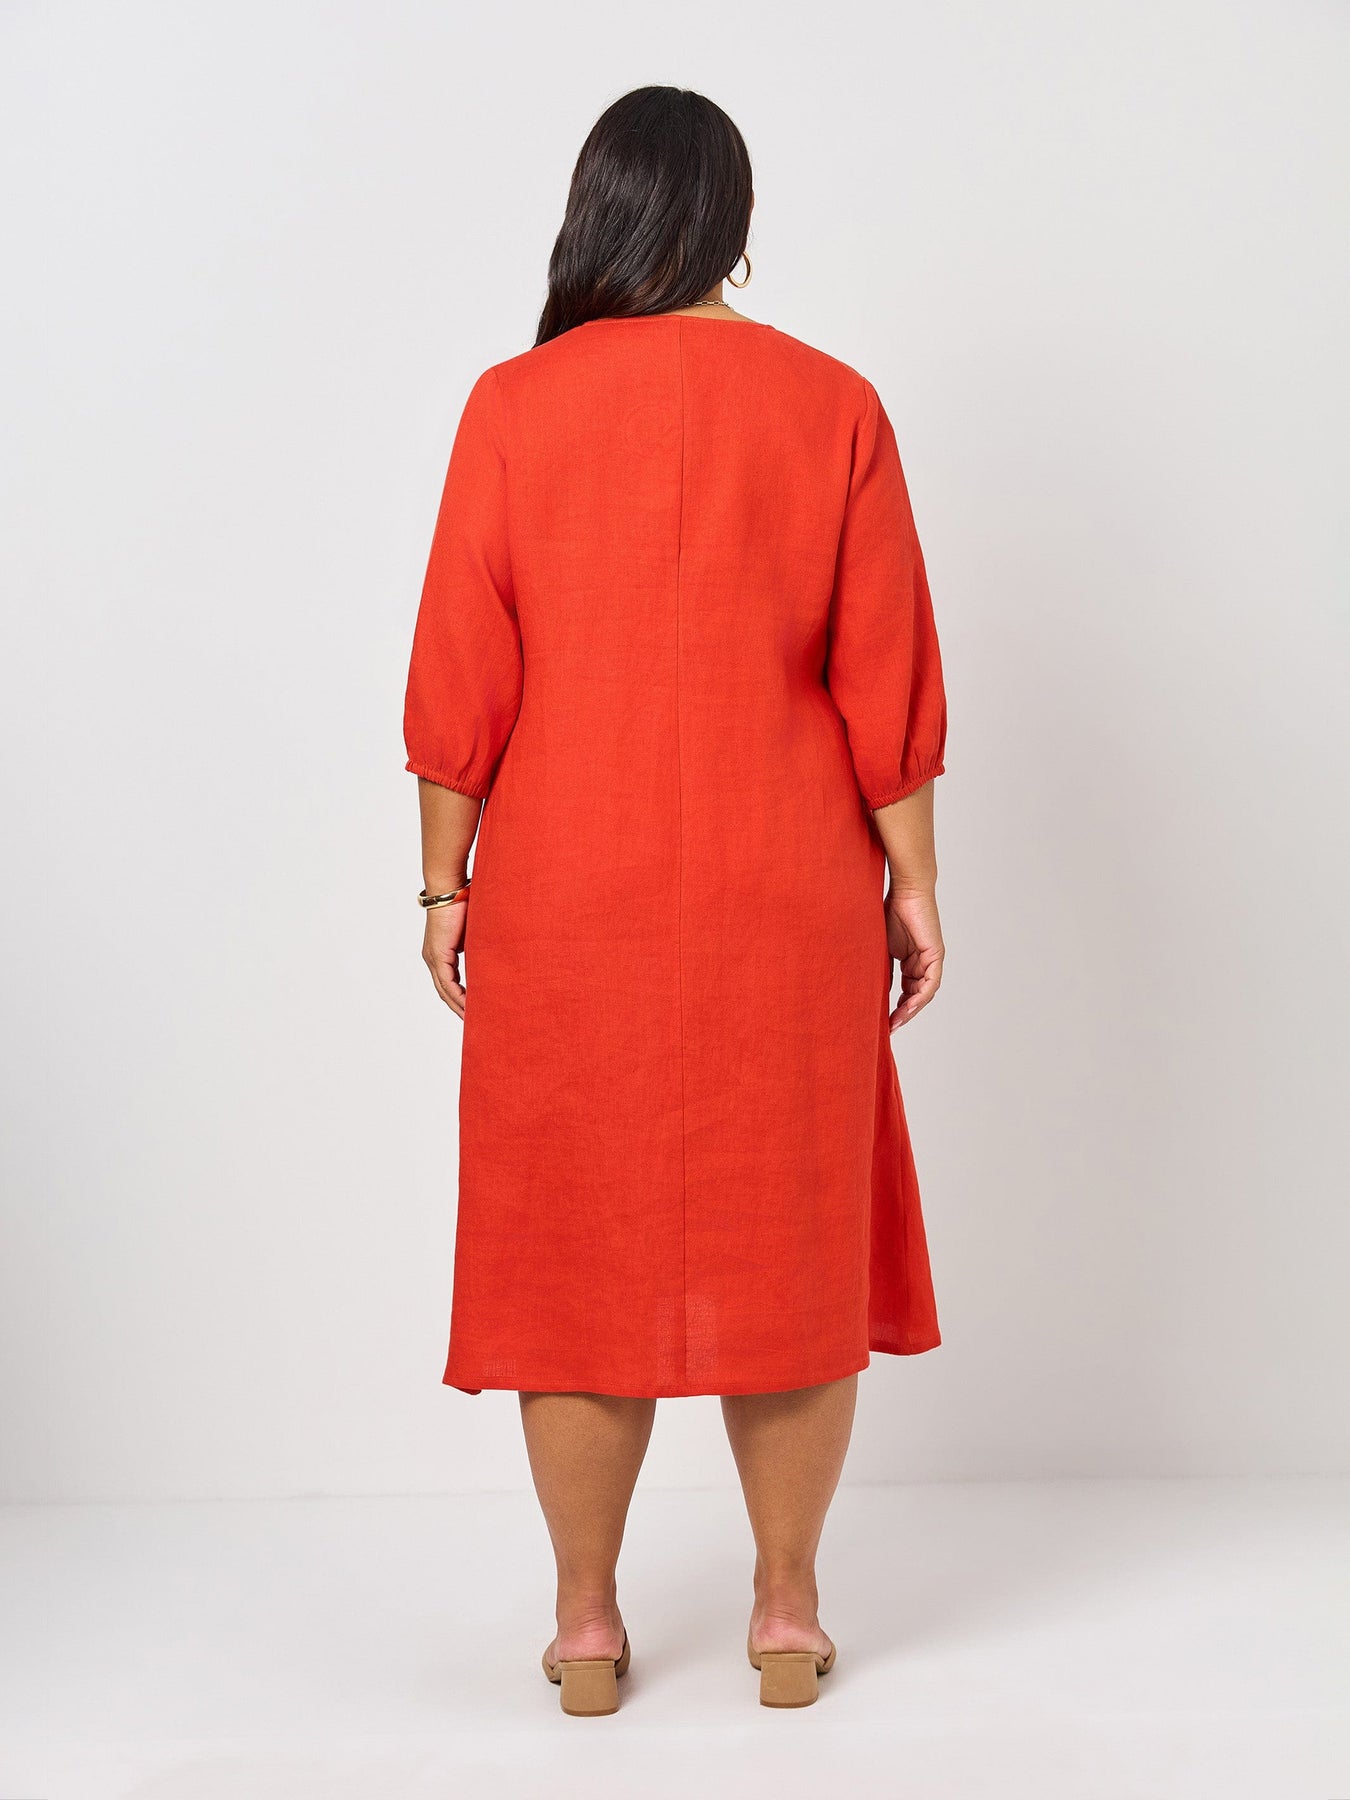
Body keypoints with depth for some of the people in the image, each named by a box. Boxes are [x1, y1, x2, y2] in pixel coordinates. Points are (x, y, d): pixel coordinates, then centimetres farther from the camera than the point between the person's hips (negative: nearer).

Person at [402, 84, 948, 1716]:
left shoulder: (513, 406, -4)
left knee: (582, 1237, 10)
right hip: (784, 905, 1)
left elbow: (462, 677, -4)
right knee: (788, 1233, 12)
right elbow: (887, 681, -3)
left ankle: (586, 1623, 19)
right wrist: (911, 881, 5)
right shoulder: (832, 406, -3)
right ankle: (787, 1610, 21)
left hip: (565, 904, 0)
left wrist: (444, 879, 5)